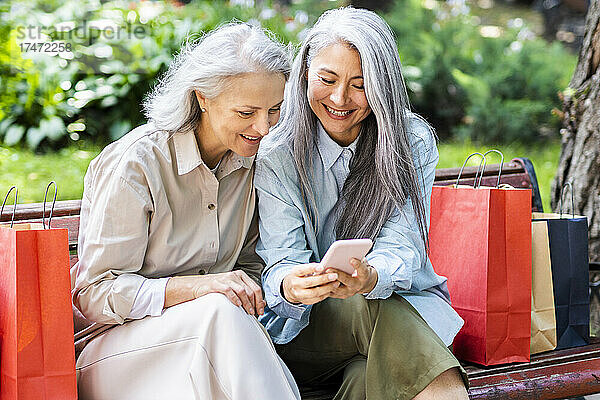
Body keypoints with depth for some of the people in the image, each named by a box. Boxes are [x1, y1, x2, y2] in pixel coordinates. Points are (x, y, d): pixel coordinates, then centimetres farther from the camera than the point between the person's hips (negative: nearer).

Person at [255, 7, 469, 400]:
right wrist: (290, 287, -38)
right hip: (302, 325, 0)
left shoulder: (414, 143, -1)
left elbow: (401, 248, -12)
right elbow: (280, 260, -12)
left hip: (397, 299, 1)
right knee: (377, 310, -33)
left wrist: (369, 277, -37)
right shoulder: (276, 156, -4)